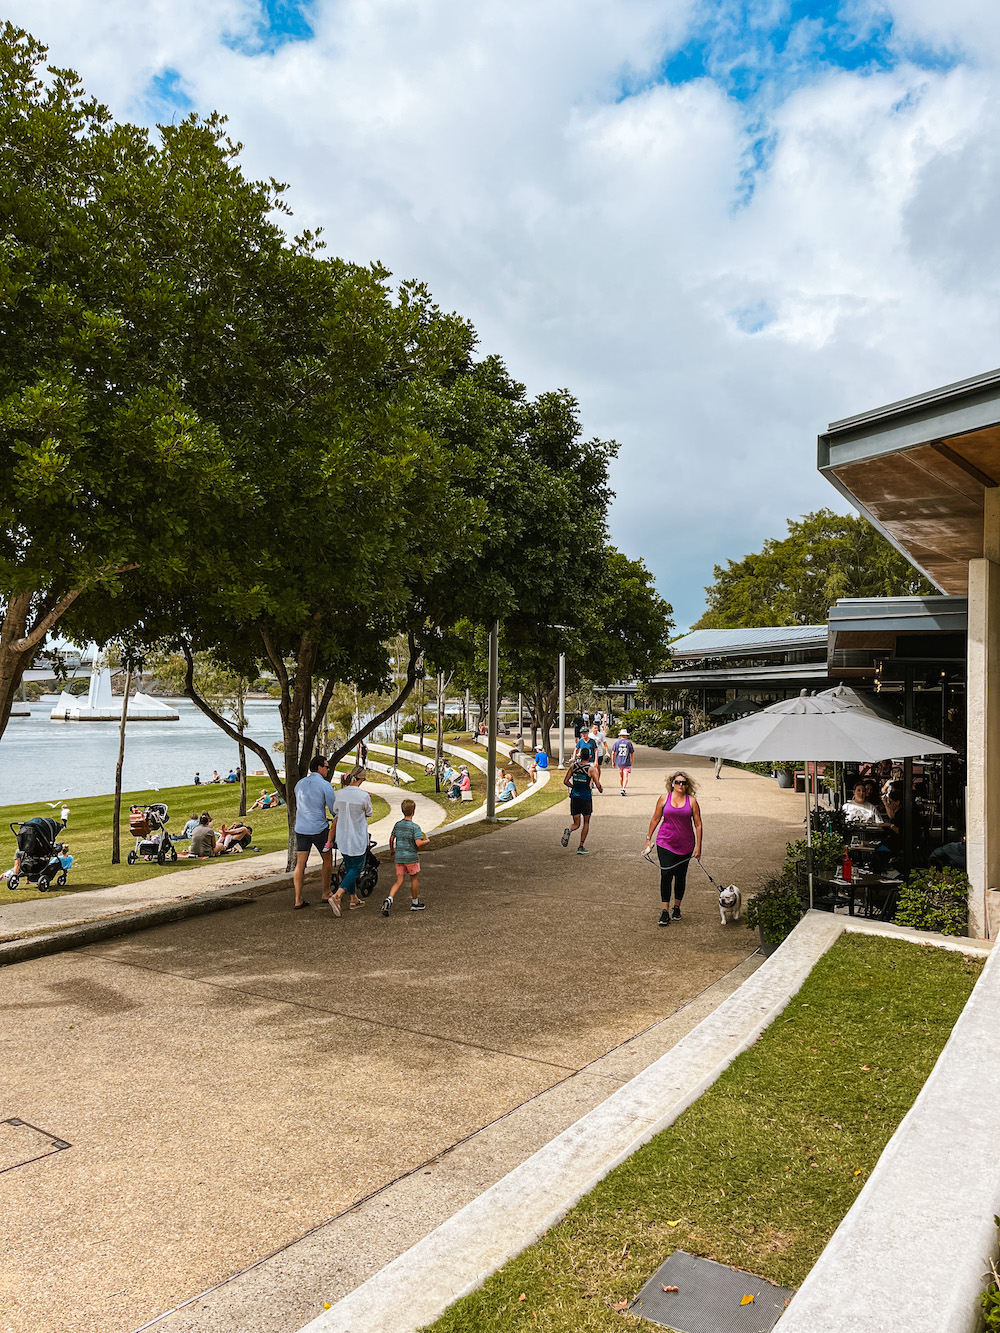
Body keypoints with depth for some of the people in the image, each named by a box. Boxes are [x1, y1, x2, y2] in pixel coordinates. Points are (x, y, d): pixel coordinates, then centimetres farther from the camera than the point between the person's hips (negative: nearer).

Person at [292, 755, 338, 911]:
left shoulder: (299, 784, 9)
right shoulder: (324, 785, -11)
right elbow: (334, 809, -10)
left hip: (300, 828, 5)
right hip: (319, 828, -5)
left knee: (300, 863, 5)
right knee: (327, 859, 14)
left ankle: (298, 900, 6)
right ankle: (326, 893, 21)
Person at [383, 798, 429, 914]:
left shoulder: (397, 824, 3)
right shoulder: (415, 827, -14)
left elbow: (391, 839, 12)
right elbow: (418, 843, -22)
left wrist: (391, 850, 29)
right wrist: (427, 841, -2)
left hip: (399, 857, 5)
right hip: (411, 857, -5)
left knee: (399, 881, 7)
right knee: (414, 879, 15)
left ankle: (389, 899, -15)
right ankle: (415, 903, 26)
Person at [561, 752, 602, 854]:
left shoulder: (573, 766, 1)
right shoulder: (591, 768, -10)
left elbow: (565, 781, 2)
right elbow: (598, 785, -9)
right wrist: (601, 789, 13)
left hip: (574, 796, 3)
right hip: (586, 797, -3)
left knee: (576, 824, 11)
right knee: (586, 823, 15)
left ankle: (568, 830, -23)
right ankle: (581, 847, 11)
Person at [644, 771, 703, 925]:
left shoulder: (691, 801, 0)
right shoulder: (664, 798, 1)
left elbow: (698, 824, 2)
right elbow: (655, 819, 9)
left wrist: (698, 847, -1)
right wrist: (649, 838, 9)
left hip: (685, 845, 1)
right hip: (665, 843, -1)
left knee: (680, 877, 9)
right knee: (666, 874, -10)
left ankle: (677, 907, 27)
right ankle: (665, 911, -7)